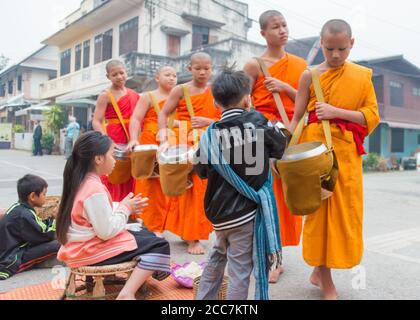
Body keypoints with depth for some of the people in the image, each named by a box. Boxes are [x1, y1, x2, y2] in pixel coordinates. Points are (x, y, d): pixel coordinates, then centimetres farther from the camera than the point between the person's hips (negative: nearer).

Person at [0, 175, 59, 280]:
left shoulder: (18, 208, 6)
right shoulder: (24, 215, -20)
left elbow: (39, 227, 14)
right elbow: (46, 236, -16)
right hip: (11, 261, -10)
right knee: (57, 245, -22)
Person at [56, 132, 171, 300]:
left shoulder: (81, 182, 6)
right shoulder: (95, 189, -24)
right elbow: (107, 231, -24)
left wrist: (125, 208, 3)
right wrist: (125, 208, -10)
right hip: (91, 250, -10)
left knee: (145, 234, 23)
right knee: (158, 245, -10)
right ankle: (127, 294, -19)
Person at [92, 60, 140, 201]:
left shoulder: (134, 95, 13)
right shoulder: (105, 96, -3)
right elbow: (96, 122, -11)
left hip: (131, 143, 5)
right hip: (113, 143, -5)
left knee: (130, 184, 9)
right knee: (112, 184, -4)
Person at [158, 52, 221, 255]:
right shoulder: (180, 90, 2)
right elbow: (163, 114, -2)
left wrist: (208, 121, -12)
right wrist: (164, 139, -14)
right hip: (184, 145, -2)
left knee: (202, 188, 3)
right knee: (185, 188, -3)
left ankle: (192, 233, 18)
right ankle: (191, 237, 6)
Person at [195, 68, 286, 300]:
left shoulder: (209, 134, -3)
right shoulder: (257, 122, -8)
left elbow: (201, 171, 7)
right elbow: (281, 149, 3)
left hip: (219, 212, 4)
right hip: (247, 211, -4)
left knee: (217, 257, 26)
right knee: (239, 268, 5)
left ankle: (204, 297, 38)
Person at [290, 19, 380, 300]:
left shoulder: (363, 75, 6)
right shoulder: (310, 76, 2)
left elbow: (372, 116, 0)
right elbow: (297, 118, 0)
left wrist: (336, 111, -13)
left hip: (347, 152, 2)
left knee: (345, 212, 5)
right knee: (319, 210, 1)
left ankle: (320, 269, 25)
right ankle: (326, 280, 15)